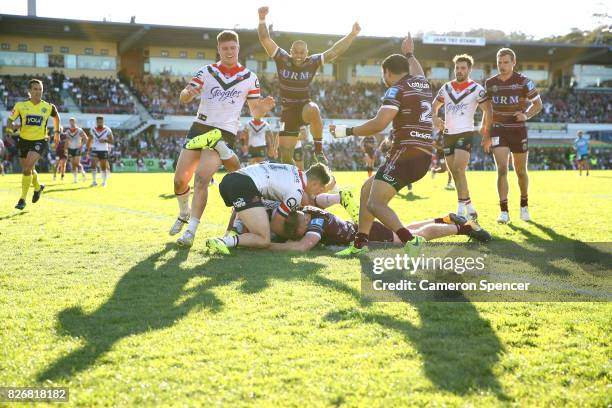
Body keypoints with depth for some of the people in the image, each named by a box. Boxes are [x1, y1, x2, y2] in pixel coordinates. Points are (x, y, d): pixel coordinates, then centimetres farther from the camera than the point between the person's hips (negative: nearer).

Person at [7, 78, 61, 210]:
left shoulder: (48, 107, -4)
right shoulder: (20, 105, -5)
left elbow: (56, 117, 18)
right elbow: (9, 122, 0)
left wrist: (56, 131, 22)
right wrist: (15, 126, -21)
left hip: (40, 141, -3)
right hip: (24, 141, 3)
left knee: (27, 168, -21)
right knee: (29, 169, 17)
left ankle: (22, 199, -10)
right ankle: (38, 187, 50)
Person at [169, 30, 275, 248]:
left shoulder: (249, 78, 5)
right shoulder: (206, 72, 6)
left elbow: (255, 112, 6)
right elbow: (183, 99, -1)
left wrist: (264, 107, -18)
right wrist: (189, 92, -25)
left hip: (224, 133, -3)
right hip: (199, 127, 3)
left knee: (201, 178, -20)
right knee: (180, 180, 2)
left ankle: (191, 231, -16)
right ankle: (184, 214, 32)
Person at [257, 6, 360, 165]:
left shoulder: (312, 62, -7)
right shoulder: (282, 59, -8)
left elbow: (334, 52, -11)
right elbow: (265, 39, -16)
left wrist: (352, 34, -18)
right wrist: (262, 19, -30)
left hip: (305, 108, -2)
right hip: (288, 112, 2)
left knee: (313, 109, -40)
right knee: (285, 155, 1)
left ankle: (319, 150, -24)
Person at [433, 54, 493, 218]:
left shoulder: (476, 89, -3)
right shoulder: (446, 87, 10)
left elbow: (488, 110, 3)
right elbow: (434, 106, 19)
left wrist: (486, 129, 0)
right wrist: (435, 118, -1)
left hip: (465, 133, -6)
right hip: (448, 134, 6)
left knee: (458, 169, -21)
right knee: (454, 172, 8)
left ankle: (461, 208, -18)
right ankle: (469, 207, 20)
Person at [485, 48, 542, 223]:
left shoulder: (524, 82, -7)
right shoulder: (490, 83, 2)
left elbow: (538, 104, 0)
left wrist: (526, 115, -20)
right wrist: (486, 134, 13)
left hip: (518, 131, -1)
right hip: (499, 131, 1)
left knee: (521, 172, 10)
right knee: (502, 170, -13)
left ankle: (524, 206, 32)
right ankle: (504, 211, -10)